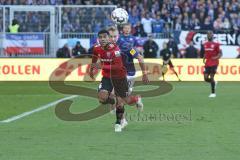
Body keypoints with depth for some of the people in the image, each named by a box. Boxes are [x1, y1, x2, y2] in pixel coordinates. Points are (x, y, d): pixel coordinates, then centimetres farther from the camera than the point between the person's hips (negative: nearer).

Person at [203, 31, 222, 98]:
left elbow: (220, 53, -3)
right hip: (207, 64, 5)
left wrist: (216, 57, -21)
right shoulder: (205, 44, 10)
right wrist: (204, 59, 7)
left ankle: (213, 93, -1)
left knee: (211, 77, -10)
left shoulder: (216, 44, -6)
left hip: (214, 63, -5)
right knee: (206, 78, -1)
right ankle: (214, 83, 32)